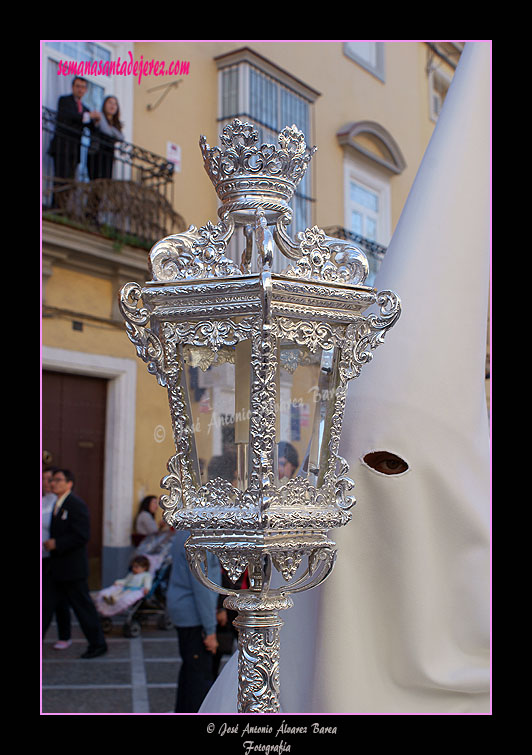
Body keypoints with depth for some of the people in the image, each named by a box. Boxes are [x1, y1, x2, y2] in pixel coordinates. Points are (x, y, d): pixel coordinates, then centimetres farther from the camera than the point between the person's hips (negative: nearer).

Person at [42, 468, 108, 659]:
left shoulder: (76, 504, -15)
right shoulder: (58, 504, 14)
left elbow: (82, 536, -22)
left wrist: (56, 544, -19)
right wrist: (50, 543, 7)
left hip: (72, 568, -9)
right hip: (56, 569, 9)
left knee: (83, 606, 1)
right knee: (47, 604, 9)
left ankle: (98, 644, 14)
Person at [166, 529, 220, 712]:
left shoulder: (182, 533, 9)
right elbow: (201, 587, -22)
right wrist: (210, 630, -18)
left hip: (179, 607, 10)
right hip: (193, 615, -10)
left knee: (191, 668, 19)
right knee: (201, 674, -4)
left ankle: (183, 711, 29)